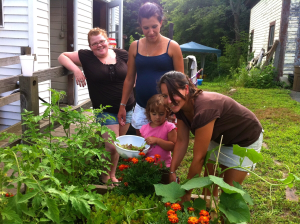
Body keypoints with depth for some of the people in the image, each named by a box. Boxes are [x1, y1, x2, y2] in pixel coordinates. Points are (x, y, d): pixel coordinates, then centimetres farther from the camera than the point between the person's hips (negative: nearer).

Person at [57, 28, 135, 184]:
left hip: (127, 108, 3)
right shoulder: (86, 57, -3)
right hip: (105, 111, -3)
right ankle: (104, 178, 18)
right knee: (111, 147, -7)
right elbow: (62, 56, 3)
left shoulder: (122, 55, 2)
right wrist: (75, 69, -15)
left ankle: (112, 175, 35)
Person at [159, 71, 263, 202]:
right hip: (220, 138, 7)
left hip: (245, 140, -6)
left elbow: (199, 157, -35)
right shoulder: (180, 107, -17)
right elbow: (181, 141, -9)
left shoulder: (203, 110, -41)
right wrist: (172, 172, -14)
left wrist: (187, 193, -25)